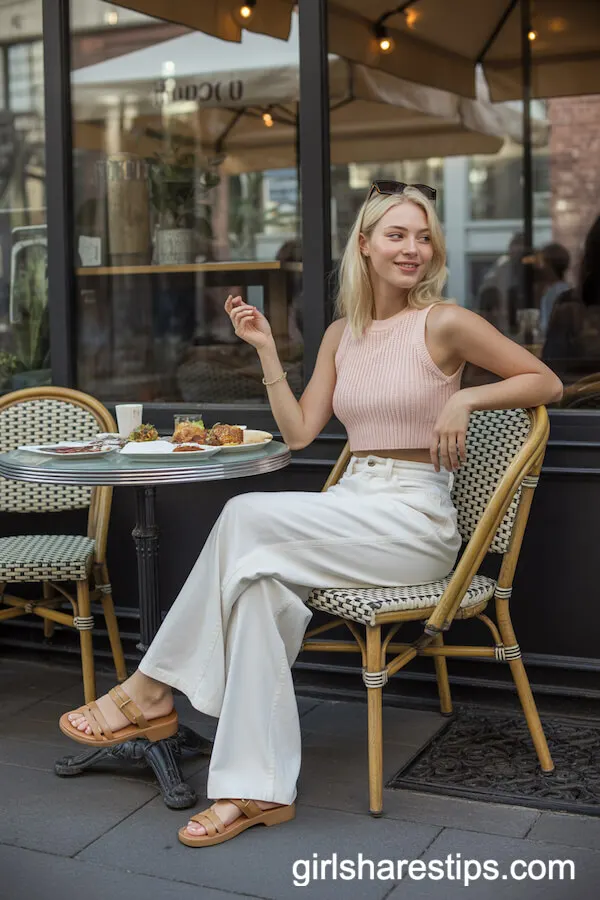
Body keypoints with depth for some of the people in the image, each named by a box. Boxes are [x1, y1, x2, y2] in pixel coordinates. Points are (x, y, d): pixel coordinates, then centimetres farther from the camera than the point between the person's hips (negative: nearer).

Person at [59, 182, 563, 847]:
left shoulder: (445, 323, -2)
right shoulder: (341, 333, 16)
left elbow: (546, 381, 2)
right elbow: (299, 432, 11)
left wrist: (465, 397, -13)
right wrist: (265, 349, 5)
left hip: (414, 519, -5)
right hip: (351, 508, 6)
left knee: (246, 516, -26)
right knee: (260, 580, -28)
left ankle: (152, 687, -14)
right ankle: (259, 789, -26)